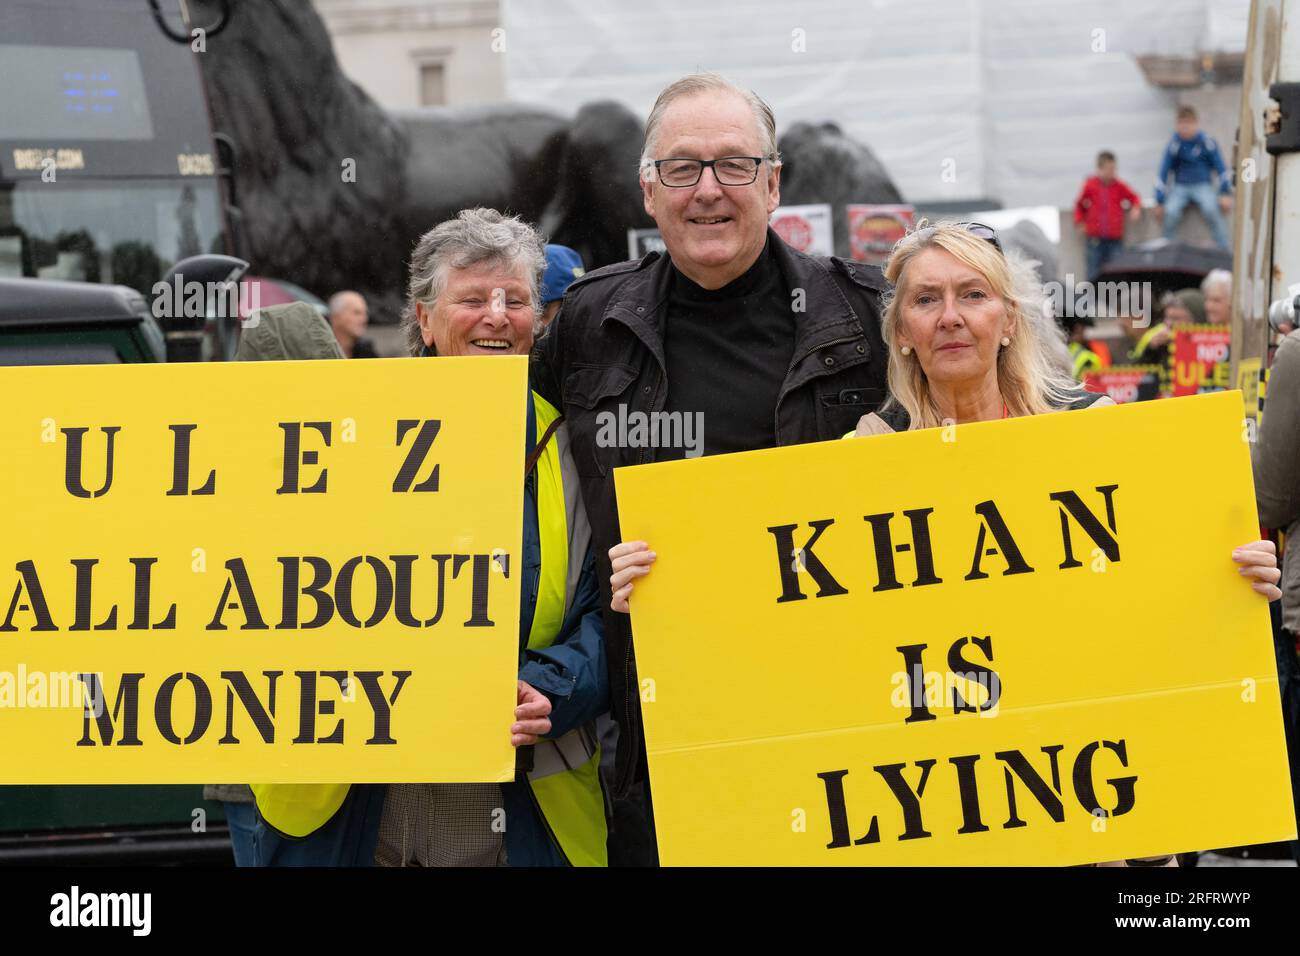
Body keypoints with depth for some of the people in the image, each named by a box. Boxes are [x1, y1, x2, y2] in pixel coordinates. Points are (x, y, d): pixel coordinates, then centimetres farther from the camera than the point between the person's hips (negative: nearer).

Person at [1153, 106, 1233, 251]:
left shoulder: (1207, 142, -5)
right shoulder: (1174, 144, -5)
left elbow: (1221, 169, 3)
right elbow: (1163, 174, 0)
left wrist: (1226, 194, -5)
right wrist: (1159, 202, -2)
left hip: (1202, 186, -1)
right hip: (1180, 187, 1)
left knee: (1211, 209, -31)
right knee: (1171, 213, -28)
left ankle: (1226, 252, -26)